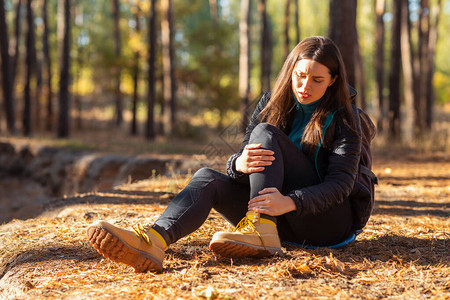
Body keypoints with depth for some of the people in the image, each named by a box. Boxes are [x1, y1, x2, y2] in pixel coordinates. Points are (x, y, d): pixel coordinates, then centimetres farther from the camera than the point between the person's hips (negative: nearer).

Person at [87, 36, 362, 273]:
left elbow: (342, 182, -16)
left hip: (329, 220, -4)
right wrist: (239, 164, -29)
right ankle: (152, 241, -50)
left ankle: (261, 235, -39)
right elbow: (243, 157, -2)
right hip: (283, 221, 4)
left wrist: (291, 202, -35)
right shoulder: (272, 104, 6)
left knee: (265, 133, -21)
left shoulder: (342, 118, -5)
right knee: (207, 177, -22)